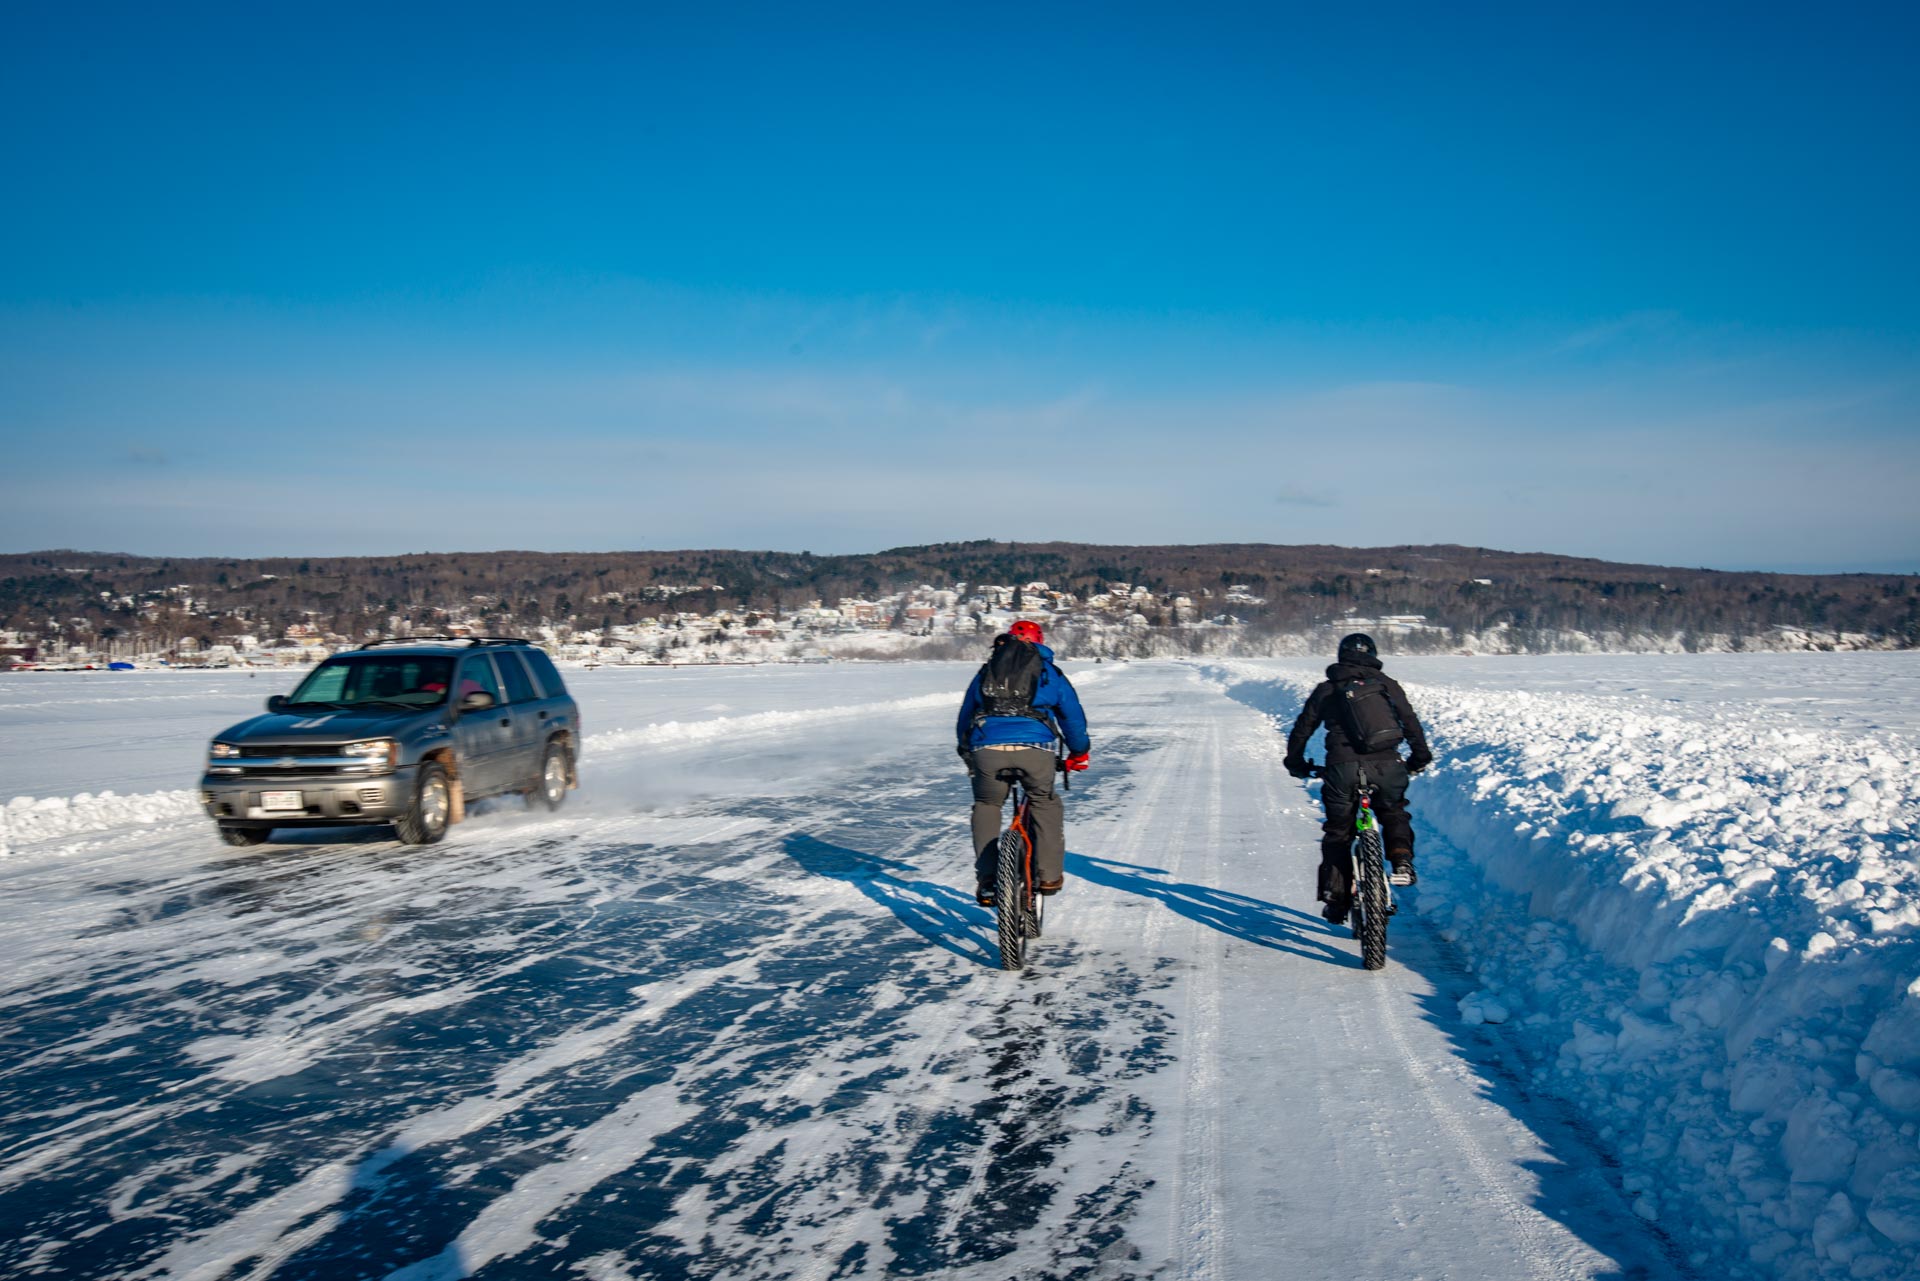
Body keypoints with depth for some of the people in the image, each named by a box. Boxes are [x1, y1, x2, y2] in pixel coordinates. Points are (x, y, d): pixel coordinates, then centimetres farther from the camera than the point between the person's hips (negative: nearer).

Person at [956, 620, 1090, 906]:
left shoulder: (984, 673, 27)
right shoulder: (1050, 673, 22)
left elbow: (964, 719, 34)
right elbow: (1073, 716, 27)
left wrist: (967, 754, 49)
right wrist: (1079, 753, 43)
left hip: (987, 747, 1)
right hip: (1035, 747, -1)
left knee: (986, 806, 21)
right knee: (1044, 803, 23)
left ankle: (986, 882, 12)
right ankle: (1049, 876, 18)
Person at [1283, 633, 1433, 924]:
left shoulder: (1326, 690, 14)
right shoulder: (1387, 684, 15)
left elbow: (1302, 728, 16)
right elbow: (1410, 721, 14)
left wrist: (1296, 763, 30)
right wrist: (1420, 757, 27)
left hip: (1343, 769, 0)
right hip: (1386, 766, 0)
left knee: (1338, 831, 15)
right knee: (1394, 814, 27)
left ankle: (1335, 896, 13)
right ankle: (1402, 861, 4)